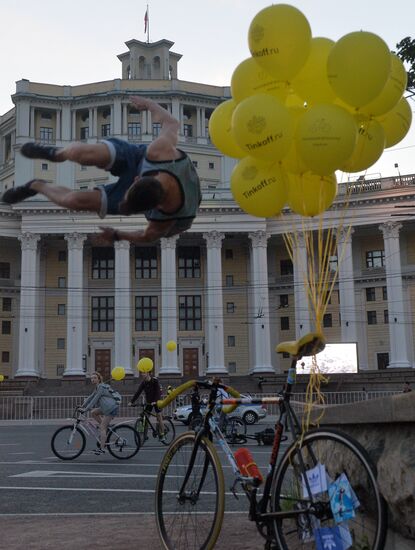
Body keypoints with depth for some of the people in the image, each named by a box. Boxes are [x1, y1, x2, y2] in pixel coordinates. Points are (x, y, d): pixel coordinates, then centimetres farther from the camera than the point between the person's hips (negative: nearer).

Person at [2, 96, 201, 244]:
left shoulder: (170, 213, -42)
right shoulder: (161, 150, -42)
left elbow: (149, 236, -18)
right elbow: (171, 123, -18)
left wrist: (117, 235, -9)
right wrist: (149, 104, 0)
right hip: (140, 157, 1)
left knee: (74, 200, -14)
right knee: (79, 153, -26)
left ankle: (37, 186, 23)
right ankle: (56, 154, 17)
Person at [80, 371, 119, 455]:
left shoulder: (101, 387, -12)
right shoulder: (97, 388, 19)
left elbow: (95, 399, -17)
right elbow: (90, 397, 20)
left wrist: (86, 409, -18)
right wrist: (82, 406, 13)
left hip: (111, 408, -10)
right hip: (106, 407, 10)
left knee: (102, 427, -10)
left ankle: (102, 449, -9)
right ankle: (106, 426, 11)